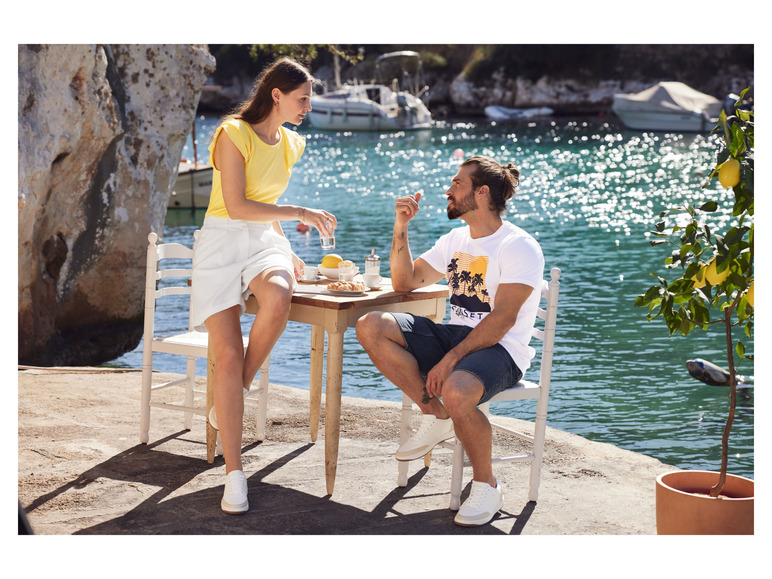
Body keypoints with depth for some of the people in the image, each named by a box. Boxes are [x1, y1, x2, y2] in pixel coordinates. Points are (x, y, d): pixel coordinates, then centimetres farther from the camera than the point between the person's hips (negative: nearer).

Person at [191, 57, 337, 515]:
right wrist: (299, 213, -15)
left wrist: (286, 252, 17)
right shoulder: (233, 134, -9)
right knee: (228, 354, -17)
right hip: (222, 245, -5)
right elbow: (236, 206, -17)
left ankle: (235, 396, -10)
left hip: (265, 240, 5)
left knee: (278, 297, -34)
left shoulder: (291, 145, 13)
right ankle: (234, 474, -12)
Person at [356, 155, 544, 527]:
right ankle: (437, 417, -4)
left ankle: (486, 486, -14)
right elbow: (404, 282, 18)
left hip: (500, 349, -7)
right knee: (370, 326, -13)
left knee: (456, 391, -40)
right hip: (454, 335, 8)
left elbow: (503, 319, -19)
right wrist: (401, 228, 6)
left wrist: (451, 359, -28)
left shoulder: (519, 248, -10)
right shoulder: (455, 241, 15)